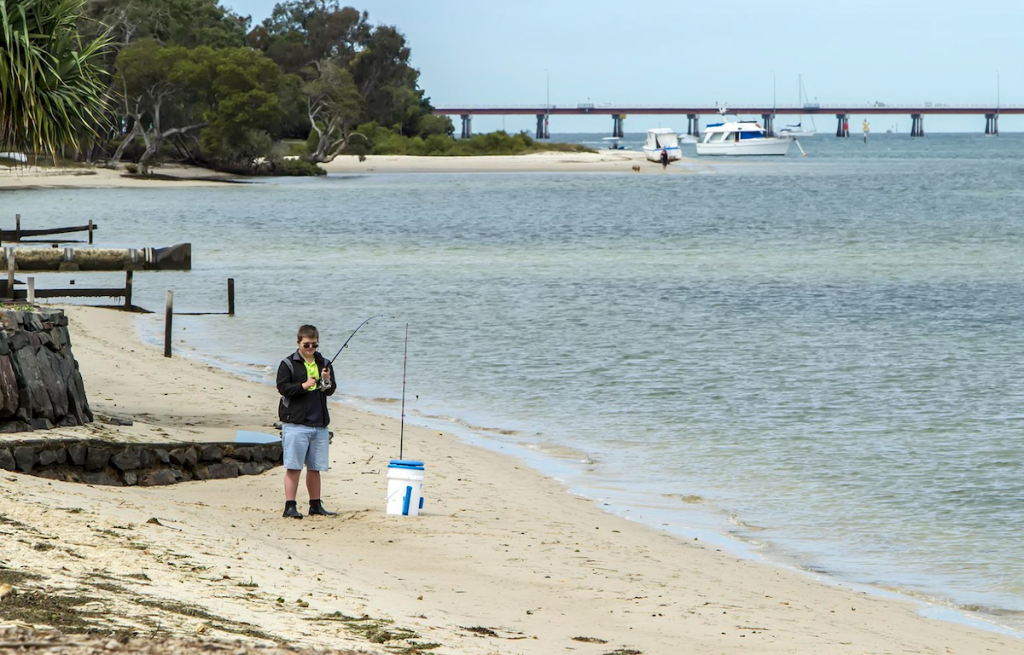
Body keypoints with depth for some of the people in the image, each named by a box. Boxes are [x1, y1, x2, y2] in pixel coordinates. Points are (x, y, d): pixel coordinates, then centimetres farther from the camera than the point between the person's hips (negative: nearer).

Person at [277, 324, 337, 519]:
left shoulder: (323, 364, 13)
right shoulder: (288, 364, 0)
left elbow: (331, 391, 13)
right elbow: (282, 387, -8)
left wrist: (327, 381, -7)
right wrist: (303, 386, -19)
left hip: (319, 424, 5)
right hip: (295, 423, -5)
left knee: (315, 468, 10)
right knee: (293, 466, -7)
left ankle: (316, 505, 18)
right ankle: (290, 506, -6)